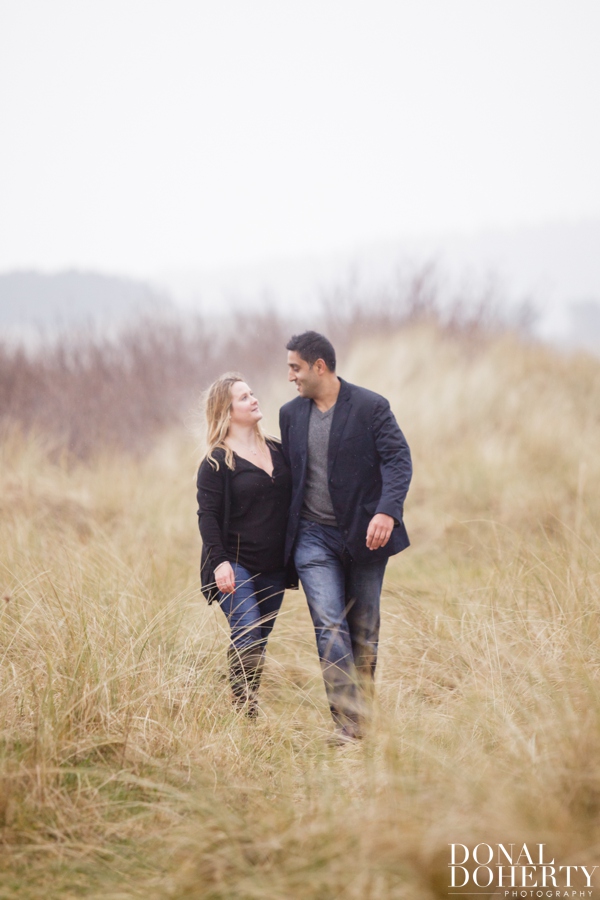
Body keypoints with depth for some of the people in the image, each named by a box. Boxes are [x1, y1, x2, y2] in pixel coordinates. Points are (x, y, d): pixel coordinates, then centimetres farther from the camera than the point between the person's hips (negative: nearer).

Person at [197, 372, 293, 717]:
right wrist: (219, 560, -20)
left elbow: (290, 504, 19)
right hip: (237, 566, -6)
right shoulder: (217, 462, -5)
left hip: (273, 569, 6)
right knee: (247, 641, -16)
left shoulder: (278, 451, 12)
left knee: (258, 645, 8)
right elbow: (208, 516, -9)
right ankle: (246, 714, -12)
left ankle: (250, 711, 14)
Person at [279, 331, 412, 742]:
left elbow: (398, 460, -12)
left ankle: (362, 714, 20)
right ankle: (348, 719, -17)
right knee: (330, 625, -13)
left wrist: (386, 512, -28)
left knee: (364, 631, 7)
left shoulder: (371, 407, -6)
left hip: (366, 534, -2)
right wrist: (285, 535, 15)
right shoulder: (291, 414, 8)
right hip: (314, 535, 2)